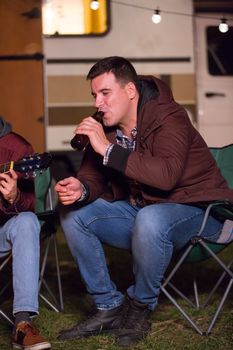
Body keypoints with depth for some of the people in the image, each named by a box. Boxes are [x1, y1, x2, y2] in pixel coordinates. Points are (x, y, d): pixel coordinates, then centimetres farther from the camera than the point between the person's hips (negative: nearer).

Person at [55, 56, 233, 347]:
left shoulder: (168, 119, -21)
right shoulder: (105, 126, 2)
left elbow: (166, 175, -37)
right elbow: (93, 175, 4)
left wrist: (108, 149, -35)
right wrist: (80, 189, -22)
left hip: (195, 211, -8)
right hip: (140, 208, 8)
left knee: (150, 219, -39)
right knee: (73, 215, -5)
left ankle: (140, 309, -15)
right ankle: (108, 308, -1)